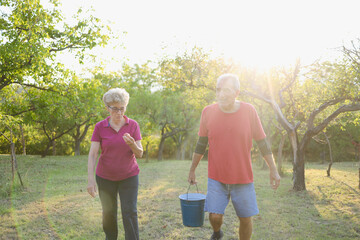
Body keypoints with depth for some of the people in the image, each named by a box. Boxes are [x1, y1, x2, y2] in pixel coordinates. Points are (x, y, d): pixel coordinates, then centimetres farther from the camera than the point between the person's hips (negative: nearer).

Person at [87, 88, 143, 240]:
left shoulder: (133, 125, -8)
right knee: (108, 212, 13)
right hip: (105, 177, 1)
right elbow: (92, 154, -13)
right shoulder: (100, 127, -9)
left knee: (130, 213, -5)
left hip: (129, 176, 0)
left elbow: (139, 154, -10)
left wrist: (132, 144, -32)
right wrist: (90, 179, -22)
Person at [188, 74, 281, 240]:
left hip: (243, 178, 0)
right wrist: (192, 170, 9)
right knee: (215, 216, -5)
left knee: (246, 219, 7)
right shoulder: (208, 112, -6)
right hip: (216, 177, 0)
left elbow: (262, 141, 1)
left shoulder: (249, 111, -8)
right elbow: (201, 144, 4)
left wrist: (273, 170, 2)